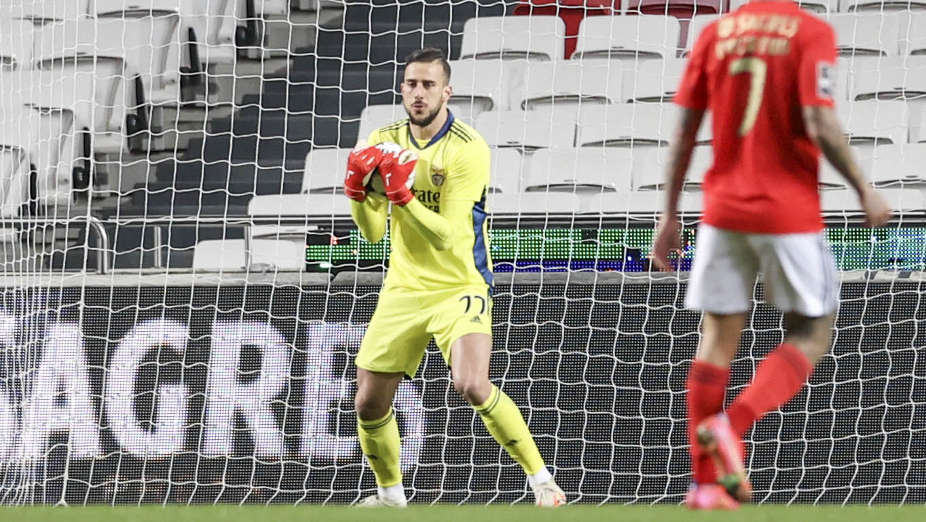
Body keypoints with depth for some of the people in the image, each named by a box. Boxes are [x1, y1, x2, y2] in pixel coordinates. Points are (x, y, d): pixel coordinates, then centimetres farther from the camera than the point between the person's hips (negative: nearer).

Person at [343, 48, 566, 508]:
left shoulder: (468, 150, -16)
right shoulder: (384, 142, 2)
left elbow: (446, 235, -21)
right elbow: (372, 232, 3)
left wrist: (402, 195, -33)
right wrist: (357, 189, -15)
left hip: (460, 288, -5)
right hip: (404, 291, 6)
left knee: (472, 386, -28)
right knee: (369, 403, 3)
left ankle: (540, 479, -13)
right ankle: (390, 493, 29)